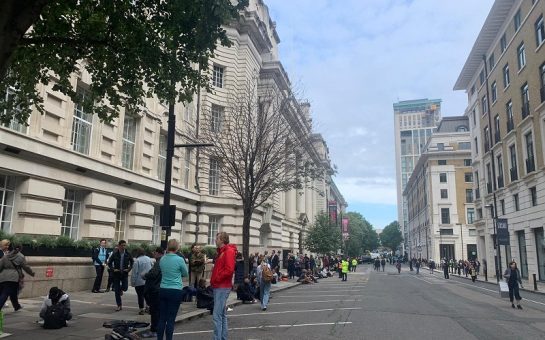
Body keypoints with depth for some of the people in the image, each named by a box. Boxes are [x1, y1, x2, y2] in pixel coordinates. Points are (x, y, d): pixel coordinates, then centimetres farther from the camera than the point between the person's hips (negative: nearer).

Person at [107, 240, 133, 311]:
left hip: (125, 274, 1)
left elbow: (132, 262, 11)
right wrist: (113, 269, -10)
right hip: (116, 274, 0)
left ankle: (121, 289, 29)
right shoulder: (115, 255, -4)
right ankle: (119, 305, 13)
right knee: (117, 291, 2)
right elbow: (109, 263, 4)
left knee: (125, 288, -9)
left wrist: (129, 269, -3)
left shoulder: (128, 254, -1)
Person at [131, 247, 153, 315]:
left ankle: (142, 309, 7)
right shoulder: (148, 259, 4)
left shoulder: (137, 261, -15)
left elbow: (134, 273, -13)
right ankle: (148, 306, 17)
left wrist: (133, 282, -6)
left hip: (139, 282, -6)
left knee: (140, 295, 4)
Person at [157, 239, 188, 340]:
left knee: (162, 318, 11)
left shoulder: (162, 259, 2)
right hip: (175, 291, -4)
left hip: (163, 290, 5)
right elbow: (185, 274, 3)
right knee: (171, 319, 1)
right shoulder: (179, 259, -12)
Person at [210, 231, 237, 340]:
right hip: (218, 286, 10)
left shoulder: (229, 251, -14)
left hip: (222, 287, -10)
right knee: (222, 314, 15)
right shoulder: (221, 251, 16)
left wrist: (216, 279, -15)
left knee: (217, 316, -10)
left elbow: (229, 270, -24)